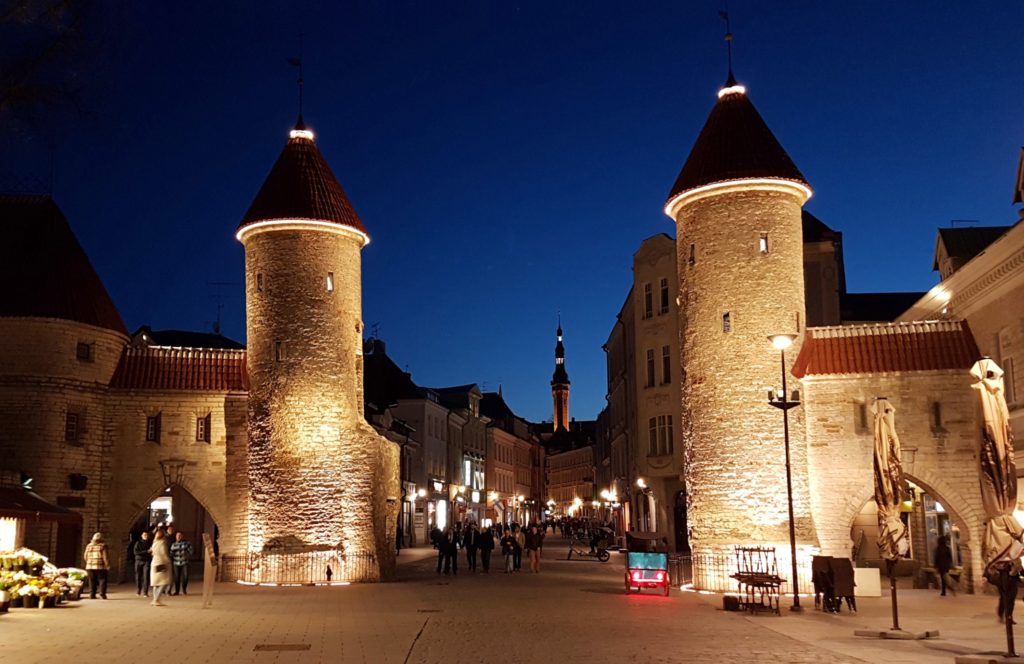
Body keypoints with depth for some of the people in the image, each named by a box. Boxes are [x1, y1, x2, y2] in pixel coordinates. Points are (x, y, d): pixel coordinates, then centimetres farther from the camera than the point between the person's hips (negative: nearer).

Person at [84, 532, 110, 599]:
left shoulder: (89, 545, 9)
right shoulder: (103, 545, -4)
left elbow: (86, 556, 12)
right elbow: (105, 557, -8)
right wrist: (108, 566, -2)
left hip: (90, 566, 4)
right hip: (100, 566, -4)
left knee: (92, 581, 10)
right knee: (102, 580, 2)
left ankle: (92, 594, 6)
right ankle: (102, 592, -12)